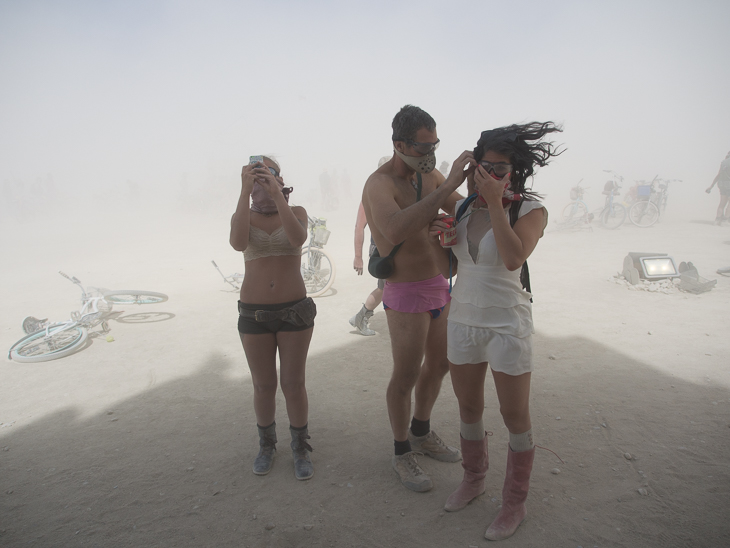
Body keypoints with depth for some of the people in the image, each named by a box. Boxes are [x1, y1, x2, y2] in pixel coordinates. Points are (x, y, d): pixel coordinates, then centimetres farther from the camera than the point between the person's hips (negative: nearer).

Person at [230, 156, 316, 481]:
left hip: (295, 310, -1)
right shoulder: (243, 216, 2)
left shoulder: (296, 212, 1)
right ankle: (266, 445, 35)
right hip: (253, 314, 1)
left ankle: (301, 448, 27)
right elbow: (238, 243, -23)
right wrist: (245, 191, -26)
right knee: (263, 385, 11)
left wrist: (277, 194, -30)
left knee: (293, 384, 6)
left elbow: (298, 238, -23)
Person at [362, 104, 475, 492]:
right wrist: (447, 186, -42)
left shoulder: (429, 175, 4)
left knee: (439, 364, 20)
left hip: (440, 288, 8)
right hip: (407, 295, -8)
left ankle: (421, 434, 41)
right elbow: (396, 231, -42)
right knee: (406, 377, 5)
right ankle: (402, 453, 28)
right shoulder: (379, 184, -21)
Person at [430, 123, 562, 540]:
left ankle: (515, 503, 28)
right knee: (469, 408, 18)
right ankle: (474, 480, 42)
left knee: (516, 418, 7)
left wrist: (495, 202, -24)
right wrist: (441, 239, -7)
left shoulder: (530, 209, -9)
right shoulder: (464, 207, 4)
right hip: (463, 319, 5)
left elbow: (513, 258, -28)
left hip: (507, 324, -5)